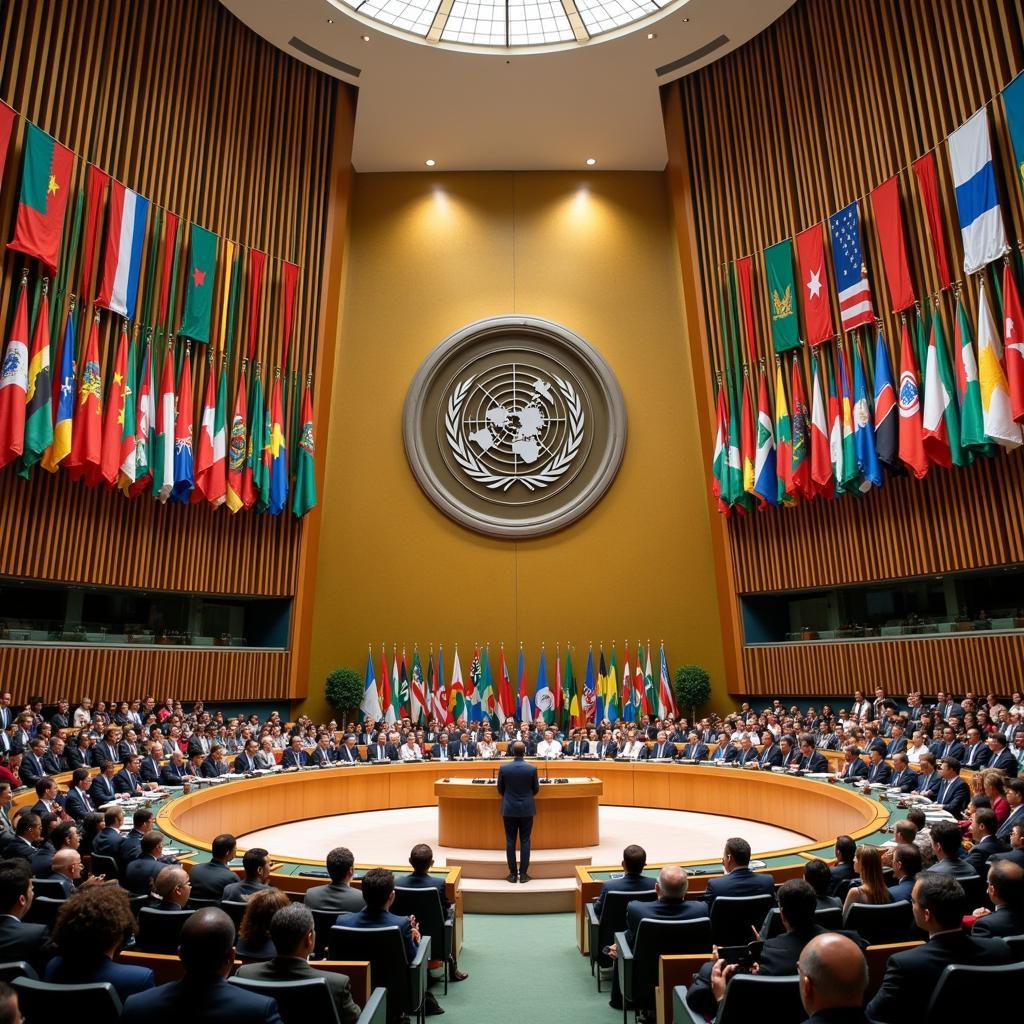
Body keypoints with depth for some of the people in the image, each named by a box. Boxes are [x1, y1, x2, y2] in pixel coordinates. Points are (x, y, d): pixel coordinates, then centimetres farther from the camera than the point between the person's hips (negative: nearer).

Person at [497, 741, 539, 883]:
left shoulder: (503, 768, -8)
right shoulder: (532, 768, -9)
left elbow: (500, 790, 3)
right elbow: (536, 789, 2)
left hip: (509, 809, 0)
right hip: (527, 809, 0)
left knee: (510, 841, 8)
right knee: (525, 841, 7)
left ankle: (513, 874, 11)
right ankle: (523, 873, 9)